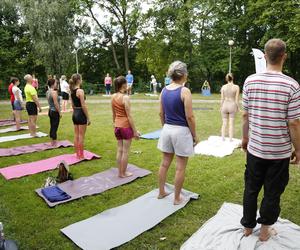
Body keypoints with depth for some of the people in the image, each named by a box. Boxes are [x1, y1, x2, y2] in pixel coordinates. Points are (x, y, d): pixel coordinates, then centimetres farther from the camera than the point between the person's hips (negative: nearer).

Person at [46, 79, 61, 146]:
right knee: (55, 127, -1)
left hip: (50, 111, 9)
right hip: (55, 112, -9)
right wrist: (59, 112, -15)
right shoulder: (54, 92, -18)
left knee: (52, 127, 15)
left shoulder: (48, 92, 9)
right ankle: (54, 143, 6)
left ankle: (52, 142, 25)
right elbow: (56, 103, -20)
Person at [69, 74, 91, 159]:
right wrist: (88, 118, -13)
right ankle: (81, 155, 11)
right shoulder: (80, 91, -17)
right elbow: (83, 106, -18)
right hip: (81, 114, -8)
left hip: (75, 114, 8)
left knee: (76, 135, 14)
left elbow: (72, 105, 14)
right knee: (81, 136, 1)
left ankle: (77, 154, 24)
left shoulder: (72, 91, 8)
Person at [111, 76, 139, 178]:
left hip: (117, 126, 7)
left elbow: (113, 114, 12)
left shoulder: (113, 97, 4)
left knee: (119, 149, 15)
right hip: (126, 126, -7)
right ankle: (123, 173, 17)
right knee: (125, 151, 5)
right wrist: (135, 131, -12)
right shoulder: (125, 98, -17)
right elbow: (129, 116, -17)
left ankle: (120, 172, 26)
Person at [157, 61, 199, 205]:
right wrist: (194, 135, -5)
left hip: (167, 130, 7)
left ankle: (161, 192, 32)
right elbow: (189, 117, -16)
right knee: (180, 167, 7)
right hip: (181, 131, -6)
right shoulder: (184, 91, -15)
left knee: (165, 163, 18)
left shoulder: (164, 90, 3)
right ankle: (177, 198, 19)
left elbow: (161, 114, 9)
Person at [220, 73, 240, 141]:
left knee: (224, 123, 10)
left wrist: (221, 107, 9)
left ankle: (223, 139, 13)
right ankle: (230, 140, 8)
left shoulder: (223, 87, -2)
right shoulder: (236, 87, -5)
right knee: (231, 124, 4)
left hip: (225, 105, 2)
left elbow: (222, 98, 0)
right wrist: (237, 107, 5)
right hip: (232, 106, -1)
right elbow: (236, 99, -5)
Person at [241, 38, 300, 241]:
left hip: (255, 148, 2)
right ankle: (265, 230, 32)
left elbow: (245, 115, 0)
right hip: (279, 151, -2)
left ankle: (248, 226, 34)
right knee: (272, 193, 15)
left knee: (251, 189, 18)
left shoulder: (250, 81, -6)